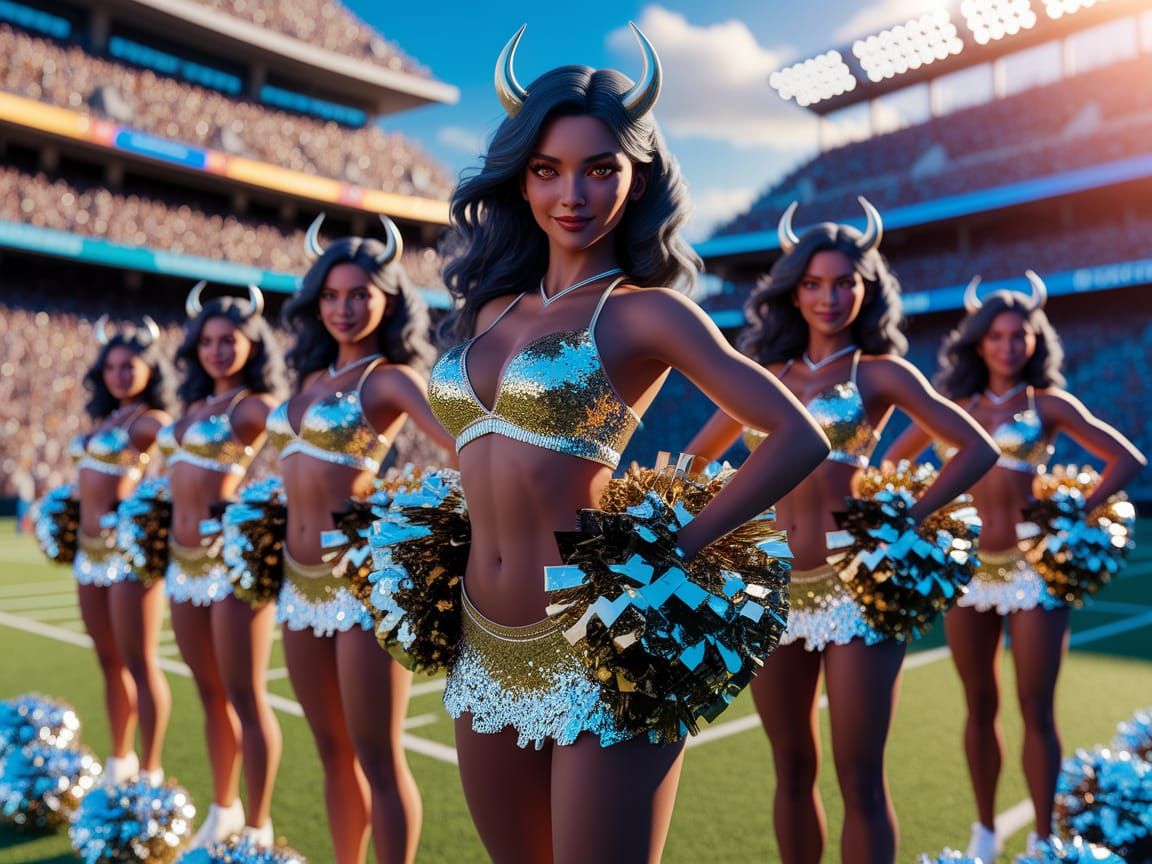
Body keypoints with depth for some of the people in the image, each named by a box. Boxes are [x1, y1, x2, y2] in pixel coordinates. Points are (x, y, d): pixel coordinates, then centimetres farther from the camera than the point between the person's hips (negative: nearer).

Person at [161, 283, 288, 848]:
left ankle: (257, 832, 13)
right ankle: (223, 811, 34)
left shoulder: (255, 406, -8)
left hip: (232, 556, -7)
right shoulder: (194, 406, 15)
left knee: (244, 697, 0)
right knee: (210, 693, 17)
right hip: (184, 560, 8)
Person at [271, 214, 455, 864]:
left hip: (365, 576, -7)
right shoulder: (314, 377, 14)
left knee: (377, 757, 2)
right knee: (333, 749, 18)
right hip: (301, 580, 7)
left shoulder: (391, 378, -7)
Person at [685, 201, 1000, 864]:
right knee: (792, 772, 14)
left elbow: (979, 448, -2)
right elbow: (697, 456, 21)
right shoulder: (768, 371, 12)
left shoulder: (879, 372, 1)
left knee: (860, 778, 1)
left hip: (853, 584, -4)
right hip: (771, 588, 4)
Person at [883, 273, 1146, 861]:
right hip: (967, 567, 3)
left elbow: (1127, 460, -2)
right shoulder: (956, 405, 8)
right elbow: (892, 461, 17)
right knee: (980, 706, 11)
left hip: (1032, 567, -3)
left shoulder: (1048, 403, 1)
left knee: (1036, 710, 1)